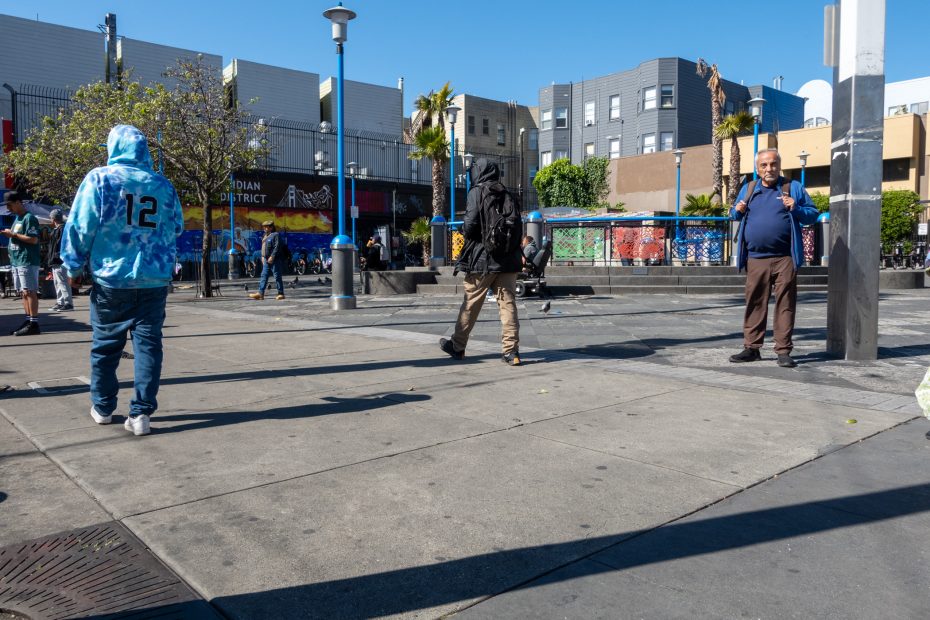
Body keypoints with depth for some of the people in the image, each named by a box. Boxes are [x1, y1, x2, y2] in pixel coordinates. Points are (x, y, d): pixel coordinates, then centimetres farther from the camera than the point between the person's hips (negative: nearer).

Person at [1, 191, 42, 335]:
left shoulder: (29, 218, -9)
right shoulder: (17, 219, 19)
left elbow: (33, 239, -18)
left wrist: (13, 234, -14)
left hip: (28, 261, -9)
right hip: (16, 261, 9)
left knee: (29, 292, -9)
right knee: (23, 292, 9)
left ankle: (34, 324, -9)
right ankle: (28, 320, 13)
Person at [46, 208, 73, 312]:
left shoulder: (62, 229, -15)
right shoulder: (57, 229, 17)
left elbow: (60, 245, -22)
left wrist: (55, 258, -22)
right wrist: (50, 259, 21)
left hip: (60, 261, -11)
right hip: (55, 261, 11)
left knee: (62, 282, -10)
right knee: (57, 282, 15)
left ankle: (68, 303, -8)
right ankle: (60, 302, 21)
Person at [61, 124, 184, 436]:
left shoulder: (99, 179, -4)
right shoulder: (164, 185, 4)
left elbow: (80, 227, -5)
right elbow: (176, 229, 13)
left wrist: (73, 267, 5)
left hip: (111, 279, -1)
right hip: (155, 280, 2)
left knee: (105, 345, 13)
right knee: (148, 344, 4)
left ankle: (103, 407, 26)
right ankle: (141, 413, 1)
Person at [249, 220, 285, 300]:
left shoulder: (275, 235, -11)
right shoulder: (264, 235, 17)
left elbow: (277, 247, -19)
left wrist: (272, 257, -23)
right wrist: (263, 256, 17)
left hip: (274, 260, -9)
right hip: (266, 259, 9)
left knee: (277, 276, -3)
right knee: (264, 276, 6)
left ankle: (281, 293, 3)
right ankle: (260, 293, 6)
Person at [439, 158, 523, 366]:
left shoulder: (477, 192, -5)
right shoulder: (507, 195, 11)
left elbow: (471, 225, -15)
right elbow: (518, 227, 8)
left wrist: (463, 230, 6)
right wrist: (512, 248, 15)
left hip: (482, 258, -4)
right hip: (507, 259, 4)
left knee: (471, 303, 7)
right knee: (508, 303, 3)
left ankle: (457, 346, 21)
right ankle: (511, 350, -1)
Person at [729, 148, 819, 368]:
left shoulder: (793, 188, 7)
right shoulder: (748, 189, 15)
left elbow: (813, 214, 7)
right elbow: (735, 214, 23)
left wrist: (796, 209, -12)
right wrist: (737, 211, 0)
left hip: (784, 259, -2)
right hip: (756, 259, 2)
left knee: (785, 304, -2)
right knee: (754, 303, 5)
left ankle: (783, 351, 3)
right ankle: (751, 347, 13)